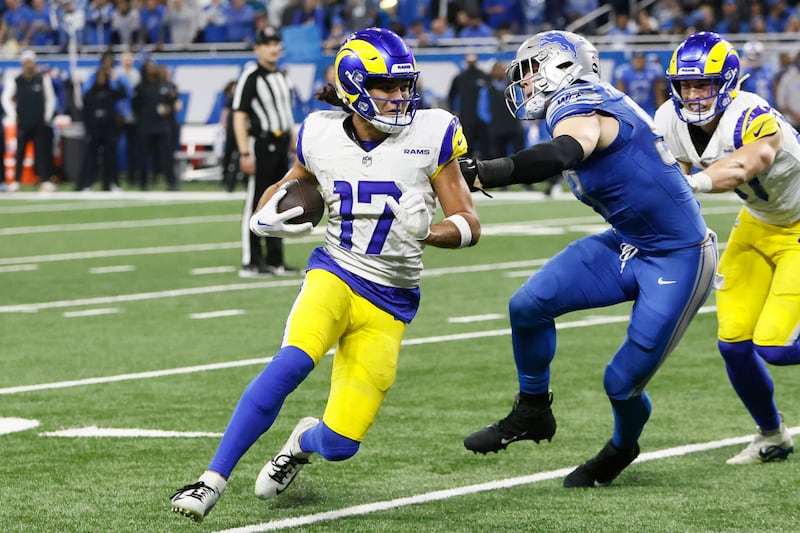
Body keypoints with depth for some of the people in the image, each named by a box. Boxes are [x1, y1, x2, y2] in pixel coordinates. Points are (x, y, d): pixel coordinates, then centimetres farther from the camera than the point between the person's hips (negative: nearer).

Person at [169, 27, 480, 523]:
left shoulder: (430, 136, -8)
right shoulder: (323, 136, -2)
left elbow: (470, 225, -4)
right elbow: (289, 187, 18)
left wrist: (425, 234, -25)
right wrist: (268, 218, -5)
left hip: (389, 303, 0)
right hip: (335, 275, 0)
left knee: (341, 444, -4)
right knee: (293, 361, -33)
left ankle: (305, 441, 36)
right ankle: (213, 481, -27)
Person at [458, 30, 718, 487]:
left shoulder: (581, 108, -22)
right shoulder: (591, 107, 7)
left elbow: (559, 156, -43)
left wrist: (478, 173, -53)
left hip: (678, 259, -9)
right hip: (628, 245, 9)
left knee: (624, 381, -2)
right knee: (530, 305, -5)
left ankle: (622, 448, 29)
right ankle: (532, 412, 15)